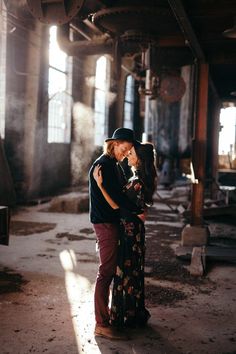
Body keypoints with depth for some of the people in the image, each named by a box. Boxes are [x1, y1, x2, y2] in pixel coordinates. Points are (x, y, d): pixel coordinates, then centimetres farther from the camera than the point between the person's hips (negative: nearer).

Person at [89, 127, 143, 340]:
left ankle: (105, 312, 29)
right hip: (105, 223, -10)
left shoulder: (114, 165, 16)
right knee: (106, 272, -6)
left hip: (113, 222, 10)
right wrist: (137, 210, -13)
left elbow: (122, 189, 15)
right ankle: (101, 324, 1)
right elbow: (115, 195, -21)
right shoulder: (103, 165, -15)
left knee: (111, 269, 16)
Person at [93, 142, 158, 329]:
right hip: (135, 231, 10)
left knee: (126, 272, 3)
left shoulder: (137, 183, -23)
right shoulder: (141, 179, 7)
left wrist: (100, 185, -26)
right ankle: (136, 313, 33)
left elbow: (116, 206, -23)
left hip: (130, 231, -10)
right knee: (133, 271, 19)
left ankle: (127, 316, 18)